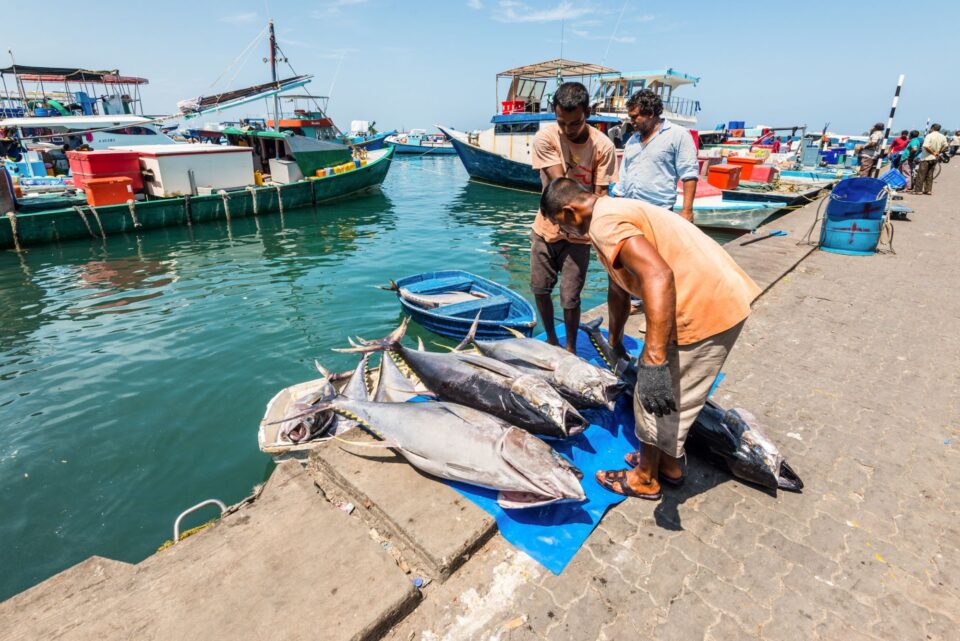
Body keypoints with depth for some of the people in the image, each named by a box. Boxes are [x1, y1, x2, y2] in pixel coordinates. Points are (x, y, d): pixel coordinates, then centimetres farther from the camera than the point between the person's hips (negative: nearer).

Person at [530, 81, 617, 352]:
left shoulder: (603, 146, -13)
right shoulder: (545, 138, -12)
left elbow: (600, 195, -13)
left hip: (578, 235, -2)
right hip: (546, 228, 2)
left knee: (570, 298, 0)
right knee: (540, 289, 12)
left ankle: (570, 348, 25)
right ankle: (551, 340, 36)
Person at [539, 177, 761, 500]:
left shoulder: (604, 222, -16)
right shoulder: (615, 211, 18)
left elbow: (659, 275, -31)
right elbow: (618, 289, 28)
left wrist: (653, 362, -34)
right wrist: (615, 342, 39)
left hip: (707, 309, -10)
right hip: (726, 297, 10)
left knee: (657, 397, 6)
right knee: (671, 396, 24)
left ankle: (645, 479, 26)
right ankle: (668, 463, 40)